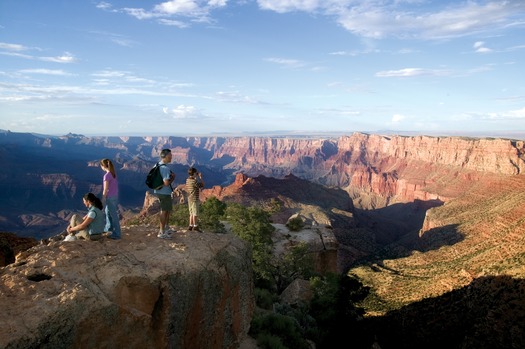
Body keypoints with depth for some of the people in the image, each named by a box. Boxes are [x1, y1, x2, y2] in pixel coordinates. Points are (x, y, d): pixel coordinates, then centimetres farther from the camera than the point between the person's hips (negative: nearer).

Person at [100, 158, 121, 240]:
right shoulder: (114, 174, 4)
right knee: (107, 212, 27)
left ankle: (116, 234, 6)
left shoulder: (106, 176, -20)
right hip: (115, 196, 9)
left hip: (110, 197, -9)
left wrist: (102, 201, -11)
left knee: (113, 215, -1)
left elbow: (105, 190, -18)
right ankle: (109, 228, 45)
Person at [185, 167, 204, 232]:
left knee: (192, 213, 14)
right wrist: (200, 177, -5)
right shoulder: (194, 181, -19)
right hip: (194, 199, -9)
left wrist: (196, 177, 21)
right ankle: (195, 226, 3)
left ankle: (191, 225, 17)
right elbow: (202, 185, -14)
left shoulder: (187, 180, 7)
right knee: (195, 213, -2)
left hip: (189, 199, 9)